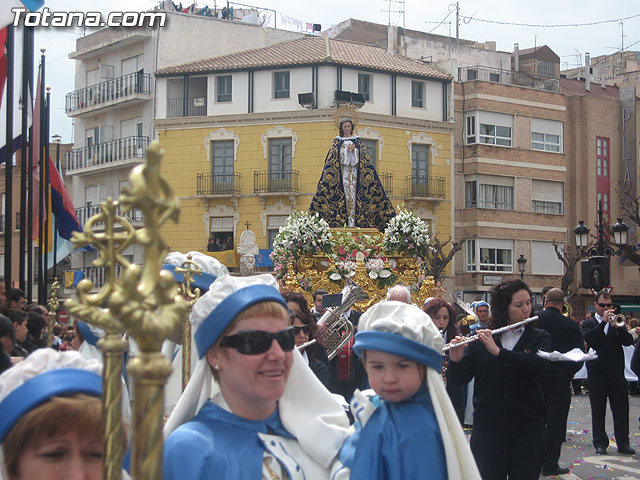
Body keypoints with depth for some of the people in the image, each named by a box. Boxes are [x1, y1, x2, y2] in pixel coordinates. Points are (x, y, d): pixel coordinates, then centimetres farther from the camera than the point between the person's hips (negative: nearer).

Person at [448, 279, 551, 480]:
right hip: (487, 427, 0)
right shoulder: (481, 339, 4)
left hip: (527, 428, 0)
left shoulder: (540, 338, 5)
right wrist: (456, 361, -23)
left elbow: (537, 364, -17)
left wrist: (498, 351, -24)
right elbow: (460, 379, -2)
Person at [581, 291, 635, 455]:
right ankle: (600, 443, 11)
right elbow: (588, 338, -16)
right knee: (598, 411, 4)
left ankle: (623, 443, 8)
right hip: (597, 374, -2)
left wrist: (617, 326, -19)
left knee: (621, 411, 1)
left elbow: (628, 341, -3)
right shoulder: (589, 324, 5)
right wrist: (604, 322, -22)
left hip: (617, 374, 2)